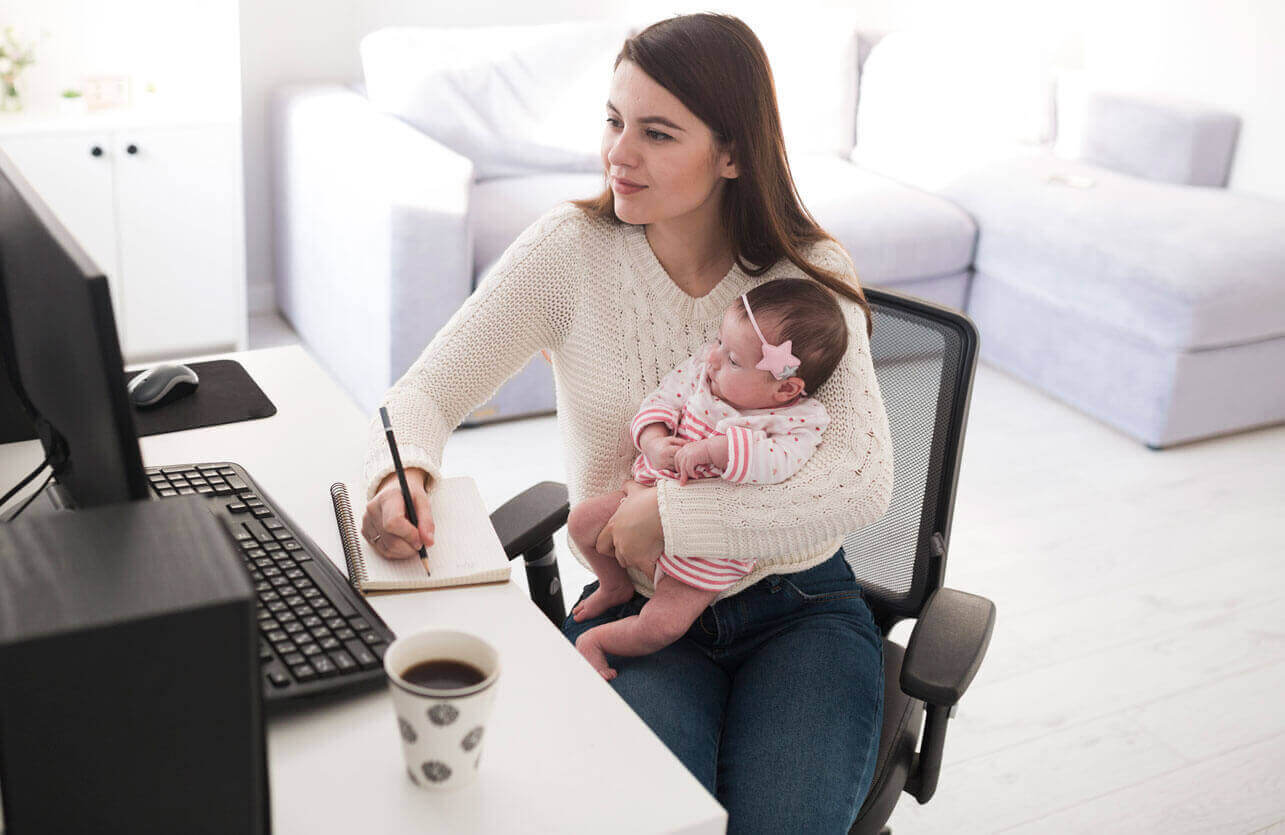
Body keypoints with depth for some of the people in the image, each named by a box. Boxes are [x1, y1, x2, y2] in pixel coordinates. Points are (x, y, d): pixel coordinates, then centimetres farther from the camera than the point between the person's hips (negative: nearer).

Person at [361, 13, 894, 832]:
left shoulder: (811, 274, -8)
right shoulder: (571, 248, -9)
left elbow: (862, 483, -19)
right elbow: (424, 396, -6)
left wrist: (672, 513, -24)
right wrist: (402, 475, -29)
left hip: (798, 608, 1)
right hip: (637, 611, 0)